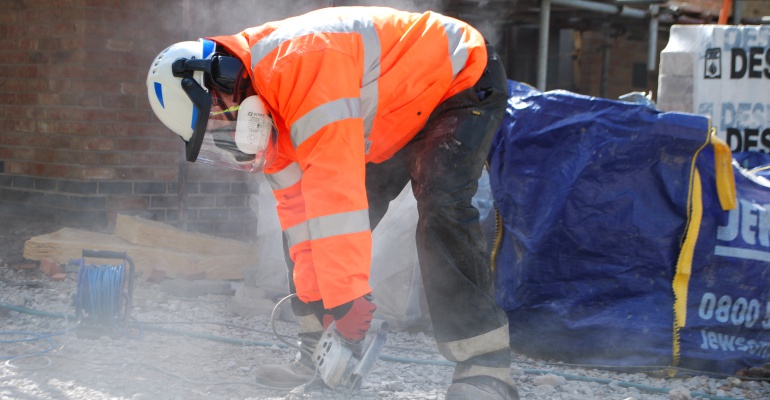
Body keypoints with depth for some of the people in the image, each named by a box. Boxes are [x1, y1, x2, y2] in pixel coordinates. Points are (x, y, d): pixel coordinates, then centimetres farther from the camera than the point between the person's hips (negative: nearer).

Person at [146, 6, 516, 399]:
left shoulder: (302, 61, -37)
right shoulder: (268, 110, -7)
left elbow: (335, 186, -40)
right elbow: (298, 203, -5)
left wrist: (347, 296, -39)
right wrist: (314, 301, -10)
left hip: (461, 82, -9)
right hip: (398, 118, 9)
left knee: (441, 208, -29)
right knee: (304, 223, 3)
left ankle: (485, 366, -25)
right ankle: (317, 351, 11)